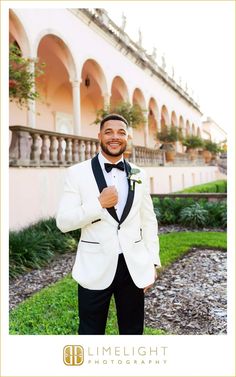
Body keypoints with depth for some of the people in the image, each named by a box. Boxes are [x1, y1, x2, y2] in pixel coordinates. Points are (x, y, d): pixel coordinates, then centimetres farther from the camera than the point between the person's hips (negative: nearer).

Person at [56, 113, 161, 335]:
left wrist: (152, 262, 6)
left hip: (134, 267, 3)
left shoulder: (138, 175, 4)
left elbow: (149, 221, 9)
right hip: (95, 268, -2)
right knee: (91, 331, 15)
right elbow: (63, 222, -9)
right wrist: (99, 203, -20)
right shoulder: (77, 173, -6)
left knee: (133, 331, 18)